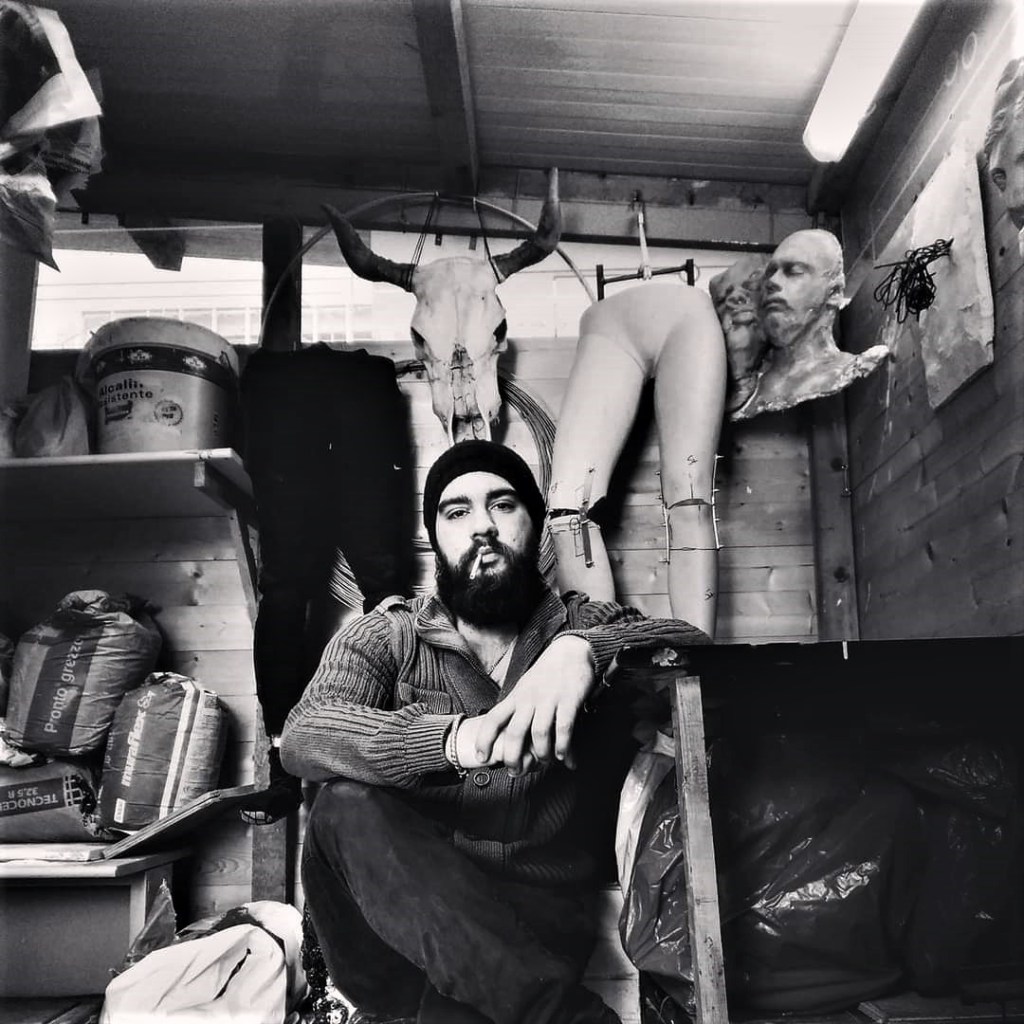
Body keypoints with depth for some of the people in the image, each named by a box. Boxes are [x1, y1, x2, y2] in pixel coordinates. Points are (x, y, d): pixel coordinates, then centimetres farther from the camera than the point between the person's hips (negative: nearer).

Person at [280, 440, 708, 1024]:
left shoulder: (587, 624, 7)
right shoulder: (385, 636, 4)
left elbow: (694, 647, -11)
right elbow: (304, 736, -15)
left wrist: (582, 649, -32)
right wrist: (453, 738, -34)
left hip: (539, 916, -1)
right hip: (401, 910, 2)